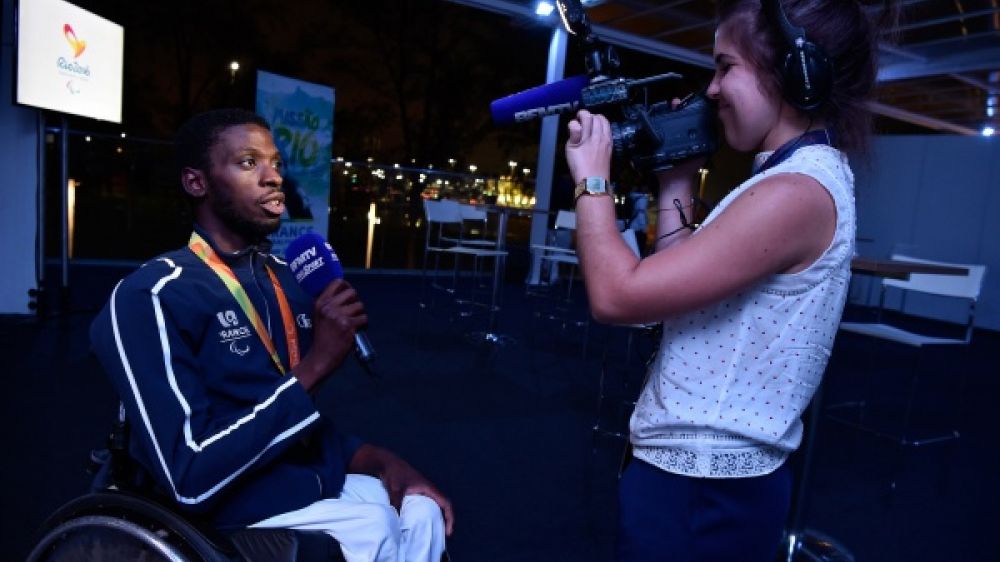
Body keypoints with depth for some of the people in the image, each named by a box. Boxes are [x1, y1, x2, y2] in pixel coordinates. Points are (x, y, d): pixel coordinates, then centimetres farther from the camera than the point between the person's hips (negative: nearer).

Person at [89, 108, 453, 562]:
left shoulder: (283, 277, 9)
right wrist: (313, 366, -23)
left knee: (423, 512, -5)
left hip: (326, 482, 7)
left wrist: (378, 460, -1)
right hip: (248, 513, -6)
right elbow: (192, 479, -22)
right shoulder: (151, 296, -15)